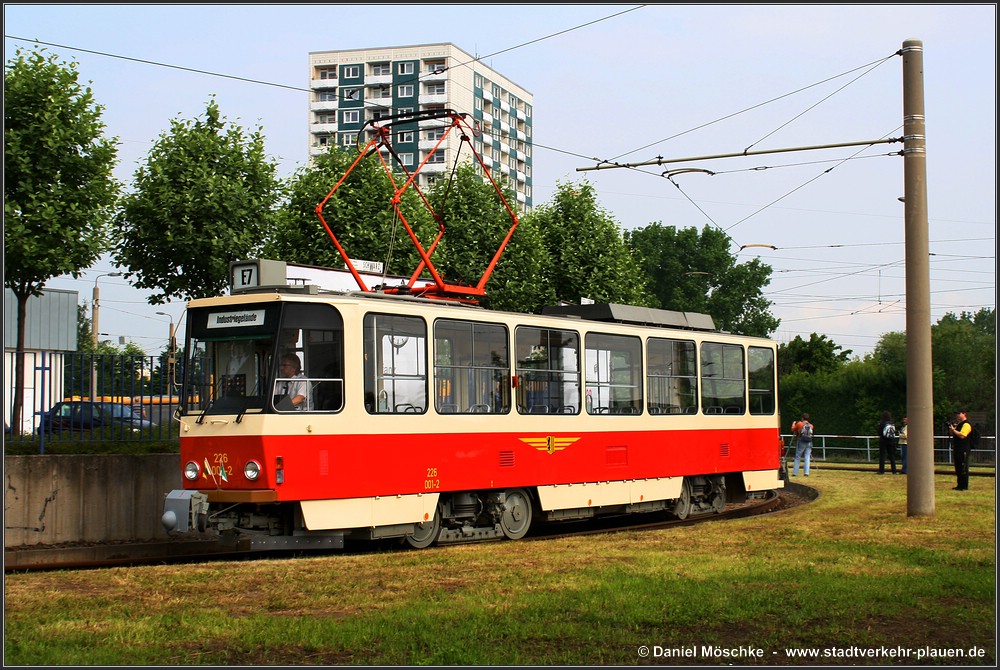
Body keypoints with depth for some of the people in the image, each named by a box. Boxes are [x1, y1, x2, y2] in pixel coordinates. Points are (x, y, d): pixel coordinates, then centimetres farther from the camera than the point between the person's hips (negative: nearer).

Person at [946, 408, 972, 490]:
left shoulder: (966, 425, -12)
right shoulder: (958, 424, 19)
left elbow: (962, 435, -24)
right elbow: (953, 434, 25)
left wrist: (953, 429, -20)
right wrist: (951, 429, 7)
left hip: (963, 450, -10)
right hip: (957, 449, 10)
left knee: (963, 468, -7)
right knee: (958, 468, 13)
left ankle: (964, 486, -5)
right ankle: (960, 485, 19)